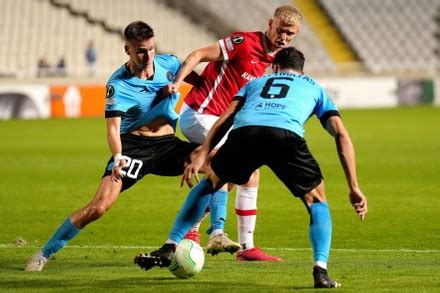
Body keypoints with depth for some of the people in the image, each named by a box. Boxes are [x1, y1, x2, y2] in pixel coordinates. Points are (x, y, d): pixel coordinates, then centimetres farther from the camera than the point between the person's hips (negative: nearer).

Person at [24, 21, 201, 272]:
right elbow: (113, 127, -20)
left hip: (167, 144, 4)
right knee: (100, 206, -21)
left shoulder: (169, 63, -2)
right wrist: (118, 157, -37)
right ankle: (44, 254, -8)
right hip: (133, 146, -4)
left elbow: (196, 79, 19)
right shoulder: (118, 84, -13)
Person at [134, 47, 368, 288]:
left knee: (209, 183, 29)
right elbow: (341, 134, 25)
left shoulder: (257, 82, 40)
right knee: (317, 201, 19)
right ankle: (320, 271, -1)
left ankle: (169, 249, 26)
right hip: (286, 135, -2)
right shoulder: (314, 87, 37)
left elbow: (226, 118, 22)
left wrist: (202, 156, 14)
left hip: (244, 132, 2)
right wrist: (353, 187, 23)